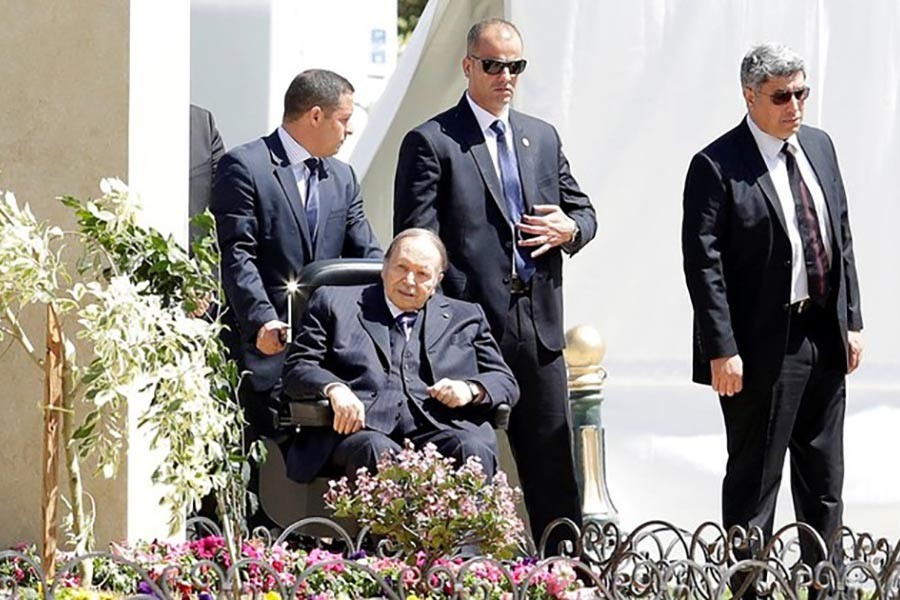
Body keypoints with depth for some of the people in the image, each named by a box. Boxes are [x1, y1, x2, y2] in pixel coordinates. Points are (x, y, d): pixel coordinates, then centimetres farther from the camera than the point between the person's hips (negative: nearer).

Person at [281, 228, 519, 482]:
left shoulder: (464, 317, 26)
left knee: (473, 451, -33)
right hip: (362, 426, -2)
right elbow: (297, 369, 13)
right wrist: (334, 389, -10)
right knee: (378, 452, -38)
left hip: (436, 429, 2)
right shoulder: (336, 303, 21)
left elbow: (505, 382, 23)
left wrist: (471, 390, -2)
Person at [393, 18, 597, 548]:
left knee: (554, 464, 7)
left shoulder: (543, 137, 17)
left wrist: (570, 229, -2)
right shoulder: (431, 142, -2)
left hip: (538, 325, 5)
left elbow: (583, 210, 23)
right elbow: (416, 242, -7)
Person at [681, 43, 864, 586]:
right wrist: (722, 351, -19)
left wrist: (852, 320, 10)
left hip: (825, 338, 7)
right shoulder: (718, 166, -12)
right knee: (754, 481, 1)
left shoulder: (819, 147, 10)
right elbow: (703, 263, -15)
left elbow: (842, 237, 15)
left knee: (824, 480, 15)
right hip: (764, 345, -7)